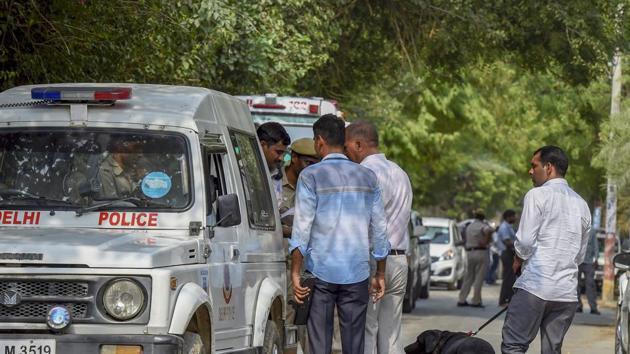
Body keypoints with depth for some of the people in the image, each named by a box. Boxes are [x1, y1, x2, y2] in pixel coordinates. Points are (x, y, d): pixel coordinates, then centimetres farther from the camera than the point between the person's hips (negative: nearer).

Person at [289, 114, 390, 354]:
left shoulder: (311, 176, -4)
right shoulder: (367, 178, 8)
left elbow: (302, 227, -9)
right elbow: (379, 230, 10)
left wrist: (295, 273, -8)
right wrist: (380, 275, 17)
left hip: (320, 272, -3)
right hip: (356, 273, 3)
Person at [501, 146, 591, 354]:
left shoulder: (538, 195, -3)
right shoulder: (582, 205, 16)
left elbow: (525, 240, -9)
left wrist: (519, 259, 9)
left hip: (535, 285, -6)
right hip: (567, 291, 6)